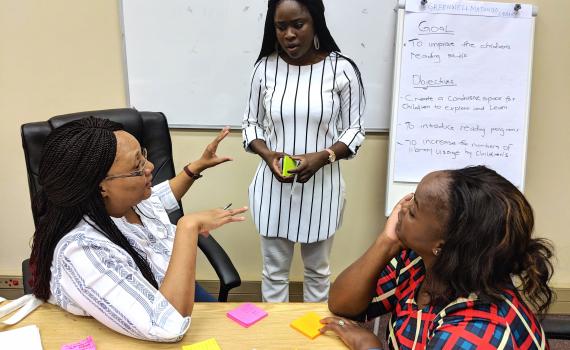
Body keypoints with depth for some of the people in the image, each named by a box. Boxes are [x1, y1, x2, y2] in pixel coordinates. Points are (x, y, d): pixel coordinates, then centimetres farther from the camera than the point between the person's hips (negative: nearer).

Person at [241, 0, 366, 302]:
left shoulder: (342, 69, -10)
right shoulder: (265, 68, -4)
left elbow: (354, 131, -4)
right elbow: (250, 123, 5)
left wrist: (322, 157, -21)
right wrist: (267, 154, -15)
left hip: (321, 186, -1)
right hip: (273, 185, 1)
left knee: (317, 269, 18)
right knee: (274, 269, 15)